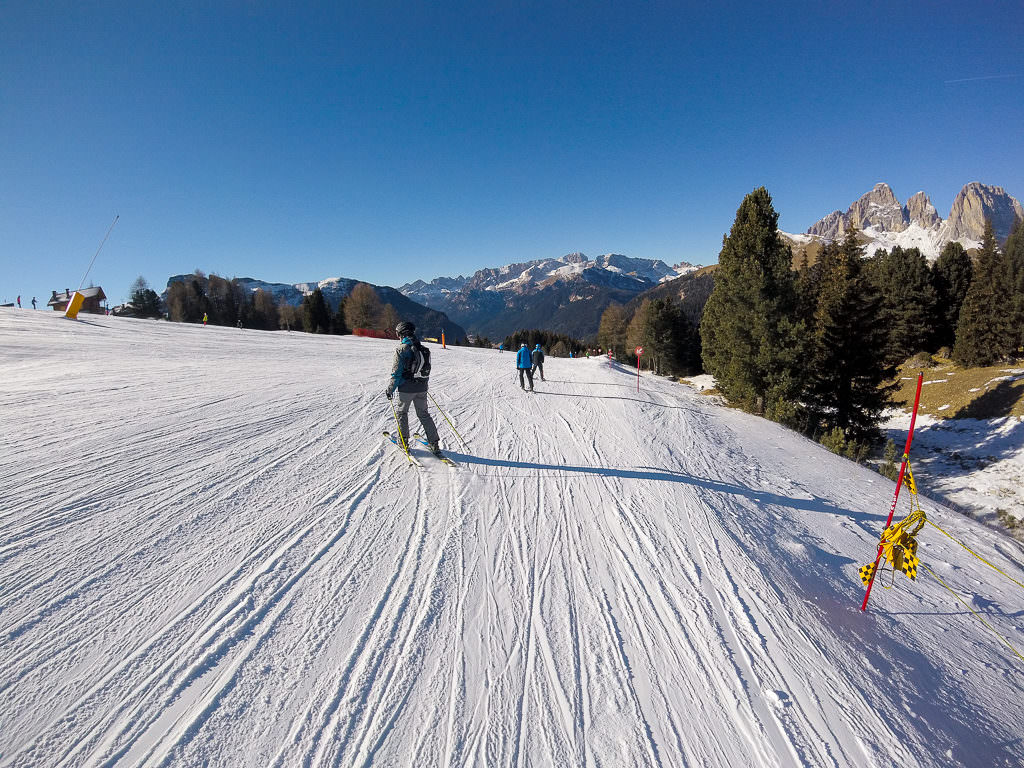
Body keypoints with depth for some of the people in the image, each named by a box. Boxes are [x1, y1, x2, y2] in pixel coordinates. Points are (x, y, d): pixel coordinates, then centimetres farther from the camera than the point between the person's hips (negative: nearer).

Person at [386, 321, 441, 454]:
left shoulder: (401, 349, -14)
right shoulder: (423, 349, 4)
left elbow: (396, 372, -15)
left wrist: (390, 390, -7)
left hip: (406, 388, -5)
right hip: (422, 388, 5)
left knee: (402, 413, 16)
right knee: (423, 414, 14)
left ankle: (404, 441, 22)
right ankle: (434, 443, 11)